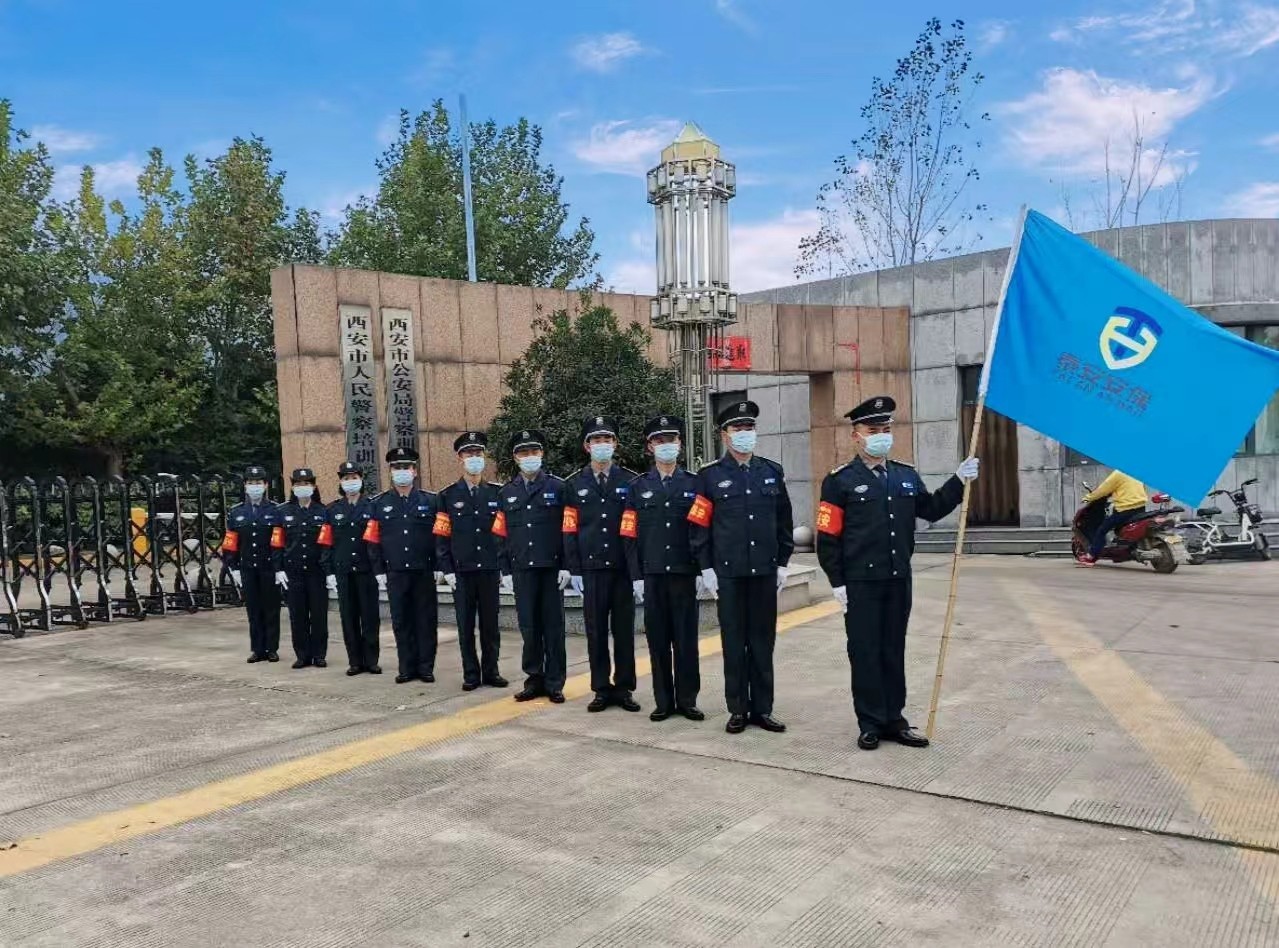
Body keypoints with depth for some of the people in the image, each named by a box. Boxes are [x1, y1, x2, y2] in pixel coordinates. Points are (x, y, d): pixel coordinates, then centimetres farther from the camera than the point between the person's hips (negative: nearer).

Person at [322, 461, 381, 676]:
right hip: (343, 572, 2)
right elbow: (326, 543, 7)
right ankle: (355, 661, 15)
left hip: (367, 570, -2)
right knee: (349, 617, 6)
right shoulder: (333, 510, 8)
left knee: (370, 616, 2)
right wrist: (329, 572, 2)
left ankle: (371, 660, 11)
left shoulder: (373, 506, 1)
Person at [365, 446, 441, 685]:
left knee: (426, 620, 4)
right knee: (401, 622, 6)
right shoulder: (379, 503, 6)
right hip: (395, 574, 1)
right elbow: (373, 540, 7)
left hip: (424, 573, -1)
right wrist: (379, 571, 2)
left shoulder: (431, 501, 2)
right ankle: (407, 668, 16)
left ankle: (426, 667, 14)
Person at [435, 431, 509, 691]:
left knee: (490, 623, 7)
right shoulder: (448, 496, 4)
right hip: (462, 572, 0)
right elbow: (441, 536, 2)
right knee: (466, 625, 5)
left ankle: (491, 671, 18)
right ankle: (471, 674, 14)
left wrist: (505, 566, 0)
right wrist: (447, 570, -4)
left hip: (490, 570, 1)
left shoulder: (497, 493, 5)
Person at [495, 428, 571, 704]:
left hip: (552, 568, -2)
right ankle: (534, 679, 18)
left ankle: (554, 683, 13)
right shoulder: (507, 493, 12)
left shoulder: (558, 487, 2)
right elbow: (501, 534, 11)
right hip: (522, 570, 3)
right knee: (529, 627, 6)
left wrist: (566, 566, -8)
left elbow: (569, 529, -2)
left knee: (553, 627, 4)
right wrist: (505, 570, 6)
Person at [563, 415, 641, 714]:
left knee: (624, 630, 6)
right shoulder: (575, 485, 6)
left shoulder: (631, 481, 3)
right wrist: (574, 570, -1)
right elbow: (570, 530, 5)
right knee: (596, 631, 6)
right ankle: (601, 689, 16)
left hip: (624, 568, -1)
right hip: (592, 570, 1)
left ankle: (624, 689, 16)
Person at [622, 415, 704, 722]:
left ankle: (687, 700, 14)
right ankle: (664, 701, 16)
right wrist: (636, 577, -2)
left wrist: (702, 570, -3)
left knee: (686, 639, 3)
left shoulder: (694, 483, 5)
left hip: (685, 574, -1)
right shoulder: (638, 487, 6)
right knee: (658, 639, 6)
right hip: (652, 576, 1)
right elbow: (630, 536, 4)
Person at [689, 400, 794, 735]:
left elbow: (784, 521, 10)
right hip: (728, 573, -2)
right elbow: (698, 525, -2)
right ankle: (738, 709, 16)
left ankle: (762, 709, 18)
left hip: (765, 572, 2)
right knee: (734, 642, 5)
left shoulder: (772, 471, 7)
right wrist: (706, 567, -5)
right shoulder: (710, 475, -1)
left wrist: (782, 563, 7)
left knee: (763, 641, 8)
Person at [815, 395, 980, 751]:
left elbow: (931, 510, 21)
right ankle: (870, 723, 14)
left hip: (898, 580, 5)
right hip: (860, 583, -5)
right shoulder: (840, 480, -6)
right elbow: (827, 536, -8)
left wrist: (958, 481, 9)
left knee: (893, 652, 12)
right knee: (865, 653, 3)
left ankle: (893, 719, 23)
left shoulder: (907, 475, 10)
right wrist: (837, 582, -11)